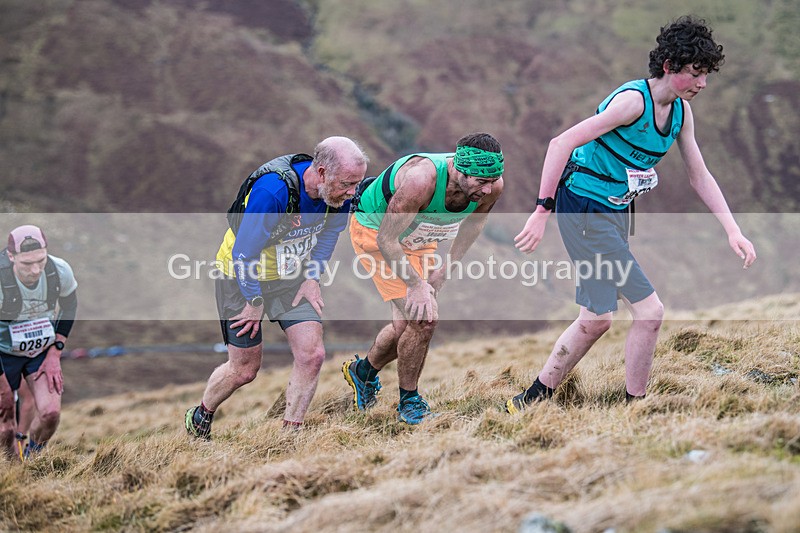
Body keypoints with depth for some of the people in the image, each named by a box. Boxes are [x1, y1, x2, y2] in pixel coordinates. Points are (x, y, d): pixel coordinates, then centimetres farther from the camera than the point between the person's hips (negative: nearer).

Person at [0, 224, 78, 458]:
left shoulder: (61, 271, -23)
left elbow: (69, 307, 0)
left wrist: (54, 354, -4)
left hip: (43, 351, 2)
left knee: (51, 412, -14)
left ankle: (31, 457, 15)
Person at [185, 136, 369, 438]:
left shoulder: (339, 191, -17)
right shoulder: (272, 191, -37)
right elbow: (244, 253, -27)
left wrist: (313, 278, 1)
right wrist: (254, 301, -15)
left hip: (291, 275, 5)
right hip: (243, 276, -5)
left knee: (311, 355, -9)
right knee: (244, 369, 4)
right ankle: (200, 418, 32)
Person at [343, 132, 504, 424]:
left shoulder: (492, 186, -23)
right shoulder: (422, 180, -42)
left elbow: (473, 221, 2)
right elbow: (386, 240, -31)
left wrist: (447, 269, 1)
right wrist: (416, 285, -31)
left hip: (416, 236, 6)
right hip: (374, 230, -6)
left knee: (407, 326, 10)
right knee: (423, 320, -15)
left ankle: (364, 370, 39)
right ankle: (409, 401, 5)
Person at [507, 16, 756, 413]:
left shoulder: (681, 111, 3)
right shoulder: (634, 100, -23)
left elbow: (699, 176, 12)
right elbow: (562, 143, -26)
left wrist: (732, 230, 1)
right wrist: (542, 212, -28)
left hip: (617, 212, 9)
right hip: (582, 207, -9)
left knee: (596, 320, 13)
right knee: (650, 312, -10)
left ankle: (532, 400, 24)